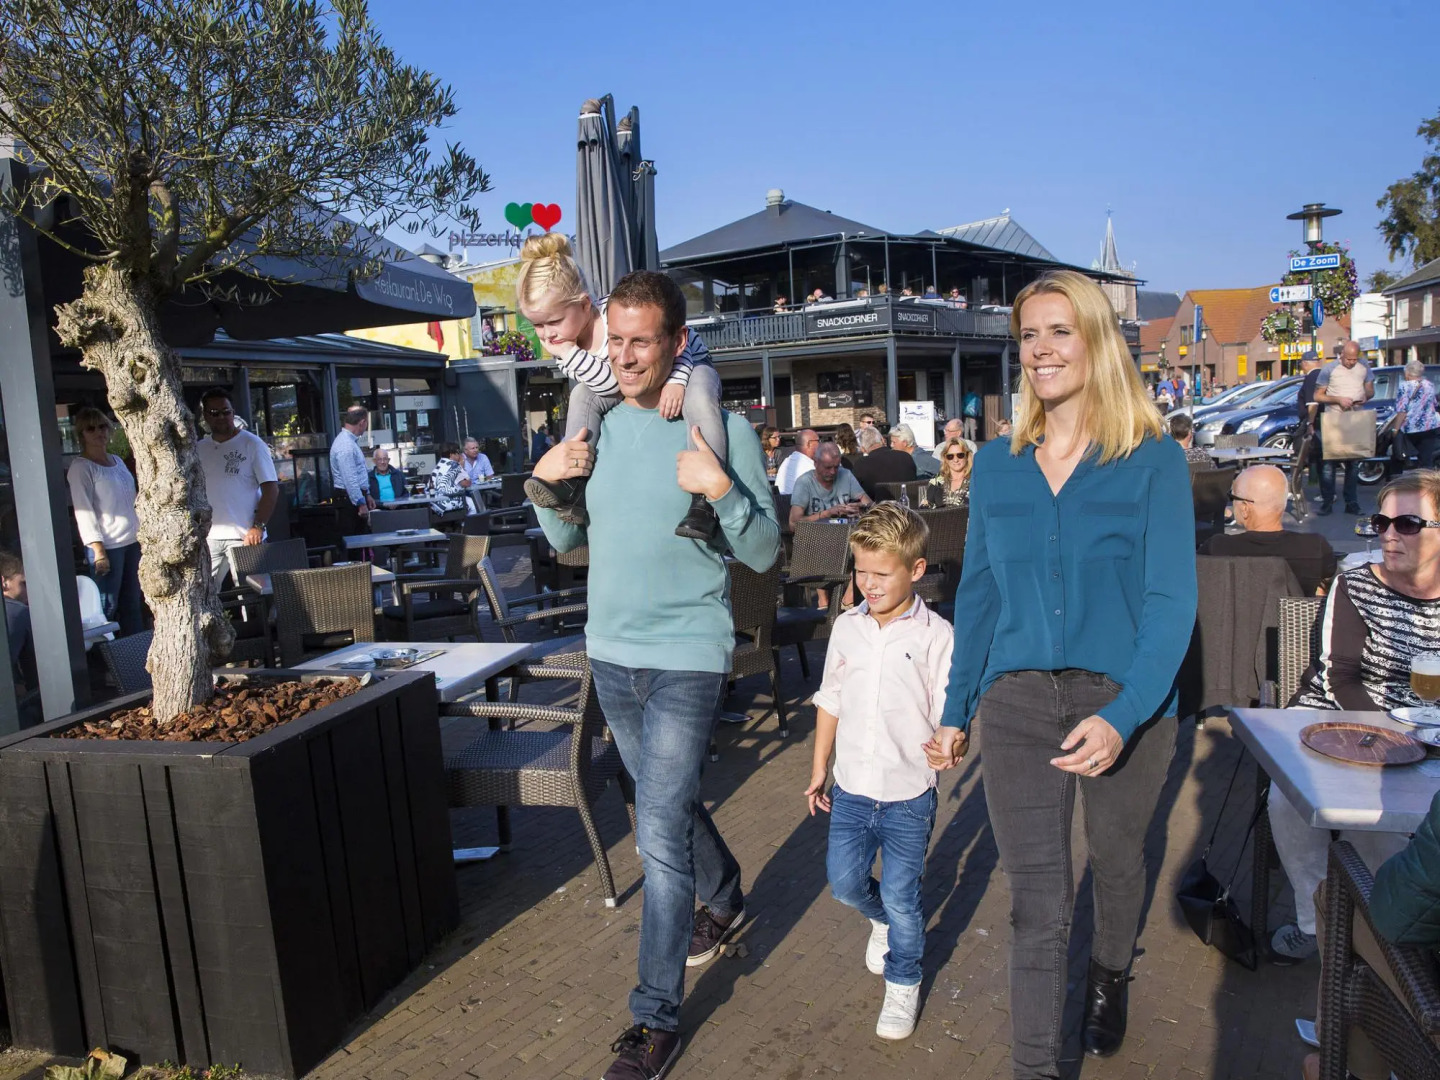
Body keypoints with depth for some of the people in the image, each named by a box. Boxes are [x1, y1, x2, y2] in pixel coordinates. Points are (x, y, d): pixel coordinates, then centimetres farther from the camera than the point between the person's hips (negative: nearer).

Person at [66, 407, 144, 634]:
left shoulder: (117, 461, 14)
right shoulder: (80, 467, -6)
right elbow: (83, 510, -13)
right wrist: (98, 550, -19)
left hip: (132, 541, 7)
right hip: (106, 545, -7)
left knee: (134, 604, 11)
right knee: (108, 607, -6)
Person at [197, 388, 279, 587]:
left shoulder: (252, 444, 1)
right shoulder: (199, 449, 12)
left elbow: (271, 489, -4)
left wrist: (258, 526, -13)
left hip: (244, 536, -3)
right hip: (208, 537, 3)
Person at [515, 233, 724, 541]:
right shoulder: (563, 341, -12)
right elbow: (613, 384, -26)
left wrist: (676, 382, -39)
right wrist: (569, 355, -36)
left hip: (688, 365, -6)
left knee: (699, 402, -38)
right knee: (582, 396, -15)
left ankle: (706, 502, -42)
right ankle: (575, 488, -20)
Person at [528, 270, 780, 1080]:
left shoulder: (724, 428, -11)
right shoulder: (599, 425, 4)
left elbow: (765, 554, -11)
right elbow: (568, 541, 11)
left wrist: (723, 489, -27)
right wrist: (547, 482, -7)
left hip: (687, 657, -6)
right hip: (611, 652, 6)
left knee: (659, 836, -6)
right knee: (671, 800, 23)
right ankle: (726, 902, 49)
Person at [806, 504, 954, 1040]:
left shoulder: (936, 636, -13)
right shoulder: (846, 628, 0)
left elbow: (949, 715, -11)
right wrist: (819, 770, 13)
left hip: (908, 797, -4)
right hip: (851, 790, 4)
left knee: (900, 898, 5)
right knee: (844, 882, 14)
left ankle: (903, 981, 32)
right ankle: (882, 919, 47)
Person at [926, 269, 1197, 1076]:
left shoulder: (1154, 460, -6)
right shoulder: (997, 465, 3)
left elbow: (1170, 602, -11)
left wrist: (1122, 715, -24)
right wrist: (955, 711, 9)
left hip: (1127, 702, -1)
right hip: (1018, 705, 1)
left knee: (1116, 864, 22)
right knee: (1037, 899, 2)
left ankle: (1110, 981, 52)